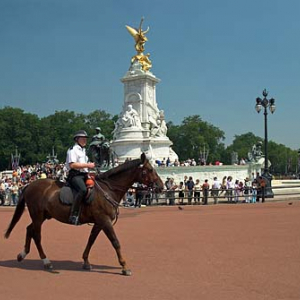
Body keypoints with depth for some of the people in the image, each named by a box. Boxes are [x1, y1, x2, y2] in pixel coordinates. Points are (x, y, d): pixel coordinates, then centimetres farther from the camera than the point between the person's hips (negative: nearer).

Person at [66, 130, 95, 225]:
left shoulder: (83, 150, 25)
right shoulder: (73, 150, -5)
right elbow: (72, 165, -17)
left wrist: (90, 166, 14)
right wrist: (87, 165, -17)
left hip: (84, 175, 10)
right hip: (75, 175, -10)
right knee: (83, 190, -34)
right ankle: (74, 215, -34)